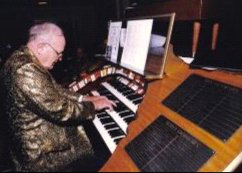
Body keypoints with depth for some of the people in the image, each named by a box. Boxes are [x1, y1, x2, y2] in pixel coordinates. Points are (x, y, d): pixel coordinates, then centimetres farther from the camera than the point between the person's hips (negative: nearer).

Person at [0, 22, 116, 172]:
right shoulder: (25, 71, -31)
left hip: (39, 132, 9)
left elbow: (54, 92, 10)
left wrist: (84, 99, 2)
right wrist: (93, 106, -13)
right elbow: (61, 111, -29)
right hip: (41, 152, -9)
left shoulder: (24, 59, 2)